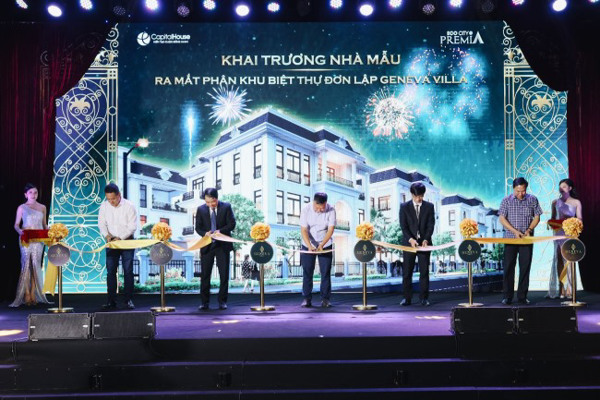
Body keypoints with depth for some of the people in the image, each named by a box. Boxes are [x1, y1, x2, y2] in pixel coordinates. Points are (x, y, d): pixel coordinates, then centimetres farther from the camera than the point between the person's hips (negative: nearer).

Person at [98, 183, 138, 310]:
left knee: (128, 271, -3)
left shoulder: (129, 206, -12)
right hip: (111, 242, 3)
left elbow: (133, 226, -11)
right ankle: (111, 301, 6)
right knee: (110, 272, 1)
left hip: (127, 241, -3)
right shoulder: (104, 206, -2)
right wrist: (106, 235, -14)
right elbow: (102, 223, 5)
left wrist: (120, 238, -20)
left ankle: (129, 300, 3)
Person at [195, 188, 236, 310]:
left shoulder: (226, 207, -3)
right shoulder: (201, 209, 2)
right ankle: (204, 302, 10)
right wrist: (205, 233, -18)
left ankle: (222, 301, 11)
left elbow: (232, 224, -5)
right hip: (207, 245, 1)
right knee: (205, 275, 2)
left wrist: (220, 231, -21)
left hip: (223, 245, -1)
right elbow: (198, 227, 3)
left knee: (224, 275, 1)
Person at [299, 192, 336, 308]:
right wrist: (309, 246, -31)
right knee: (307, 272, 0)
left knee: (326, 272, -1)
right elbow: (303, 230, -18)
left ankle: (325, 298, 7)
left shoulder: (331, 210, -16)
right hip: (308, 245, 0)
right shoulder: (306, 209, -16)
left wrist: (321, 245, -33)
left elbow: (331, 229, -20)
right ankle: (307, 298, 8)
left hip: (325, 245, 0)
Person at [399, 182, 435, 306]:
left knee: (424, 271, 2)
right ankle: (407, 298, 6)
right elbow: (403, 226, -4)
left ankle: (423, 298, 8)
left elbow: (431, 225, -1)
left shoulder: (429, 207, 5)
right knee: (407, 272, 0)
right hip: (409, 243, 0)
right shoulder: (404, 207, 2)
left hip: (424, 243, 1)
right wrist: (410, 239, -19)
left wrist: (426, 239, -15)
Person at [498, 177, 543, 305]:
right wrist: (515, 231, -13)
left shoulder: (532, 199, 4)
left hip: (527, 239, 1)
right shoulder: (506, 200, 0)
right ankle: (507, 296, 6)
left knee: (525, 267, 2)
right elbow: (502, 218, -3)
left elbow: (537, 217, 7)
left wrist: (529, 229, -10)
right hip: (510, 238, -1)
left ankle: (522, 296, 11)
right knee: (509, 267, -1)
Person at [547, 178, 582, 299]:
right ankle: (561, 289, 1)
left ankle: (569, 289, -6)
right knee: (559, 260, -1)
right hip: (558, 232, 2)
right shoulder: (555, 202, 13)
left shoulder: (576, 202, 7)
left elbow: (579, 219, 4)